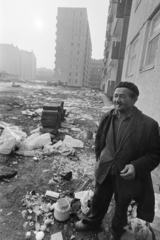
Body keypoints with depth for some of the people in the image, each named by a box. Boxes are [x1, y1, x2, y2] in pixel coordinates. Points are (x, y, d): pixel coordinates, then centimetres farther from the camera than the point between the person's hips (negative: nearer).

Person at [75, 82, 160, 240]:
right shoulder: (107, 118, -7)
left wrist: (136, 166, -26)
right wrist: (99, 157, 4)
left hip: (127, 177, -3)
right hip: (104, 172, 3)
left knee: (121, 209, 26)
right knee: (98, 201, 27)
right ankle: (92, 222, 60)